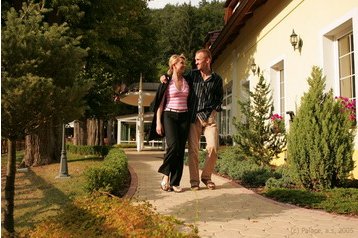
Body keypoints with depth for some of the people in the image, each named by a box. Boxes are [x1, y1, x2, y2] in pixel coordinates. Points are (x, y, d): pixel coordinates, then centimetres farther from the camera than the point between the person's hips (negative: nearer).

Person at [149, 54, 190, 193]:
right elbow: (160, 103, -1)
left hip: (184, 117, 4)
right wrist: (158, 122, -9)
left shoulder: (186, 81, 13)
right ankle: (165, 175, -4)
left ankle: (175, 183, 3)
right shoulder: (167, 82, 1)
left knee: (181, 150, -2)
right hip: (169, 116, -4)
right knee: (173, 145, -22)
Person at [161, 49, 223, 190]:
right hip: (193, 116, 1)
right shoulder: (193, 75, 10)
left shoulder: (216, 79, 9)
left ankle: (206, 177, 10)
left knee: (213, 147, -10)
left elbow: (219, 97, 20)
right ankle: (194, 180, 7)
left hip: (209, 116, 0)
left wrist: (215, 108, 4)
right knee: (193, 149, -2)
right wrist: (166, 77, 4)